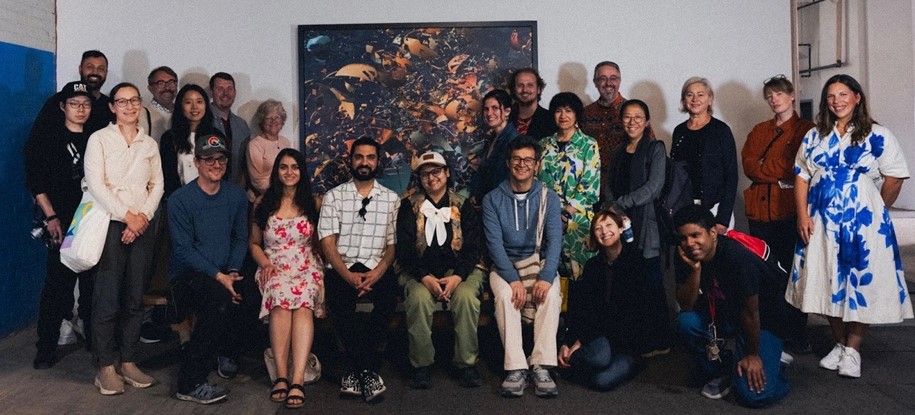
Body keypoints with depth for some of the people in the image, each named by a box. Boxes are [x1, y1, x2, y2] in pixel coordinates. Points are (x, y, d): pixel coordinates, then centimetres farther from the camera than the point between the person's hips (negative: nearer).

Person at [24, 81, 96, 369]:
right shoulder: (46, 134, 4)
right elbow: (35, 181, -1)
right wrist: (51, 217, -7)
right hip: (62, 222, -3)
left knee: (93, 282, 5)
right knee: (58, 283, -3)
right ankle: (46, 348, 7)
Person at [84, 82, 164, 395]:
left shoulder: (150, 144, 14)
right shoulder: (99, 139, 2)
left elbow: (157, 185, 9)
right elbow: (95, 183, -7)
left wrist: (144, 216, -6)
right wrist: (127, 216, -12)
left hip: (142, 227, 4)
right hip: (111, 225, -4)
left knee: (135, 298, 6)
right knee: (108, 298, -3)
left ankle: (128, 362, 16)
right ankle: (105, 367, 6)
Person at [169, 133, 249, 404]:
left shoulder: (237, 196, 8)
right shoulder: (180, 199, -6)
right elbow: (183, 249, -10)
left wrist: (232, 272, -7)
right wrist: (218, 276, -19)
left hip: (225, 274, 5)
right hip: (189, 272, -5)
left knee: (249, 294, -24)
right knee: (221, 298, -34)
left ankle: (224, 351, 10)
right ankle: (190, 383, -24)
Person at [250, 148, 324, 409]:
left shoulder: (312, 204, 14)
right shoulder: (264, 204, 16)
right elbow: (254, 243, 18)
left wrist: (317, 265, -5)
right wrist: (265, 263, 0)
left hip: (307, 267, 0)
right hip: (274, 268, 0)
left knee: (303, 304, -34)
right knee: (281, 299, -35)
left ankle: (297, 379, -42)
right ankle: (282, 376, -34)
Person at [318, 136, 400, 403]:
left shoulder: (391, 199, 13)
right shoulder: (334, 196, 10)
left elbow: (392, 245, 7)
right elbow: (327, 242, 1)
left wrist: (378, 272, -13)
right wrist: (348, 275, -16)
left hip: (377, 268, 1)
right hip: (342, 268, 0)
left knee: (388, 295, -32)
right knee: (340, 301, -33)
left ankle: (359, 371, -20)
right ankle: (369, 370, -23)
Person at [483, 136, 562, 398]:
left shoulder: (549, 198, 3)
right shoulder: (493, 199, 1)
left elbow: (555, 240, -8)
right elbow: (495, 243, -9)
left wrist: (546, 276, -26)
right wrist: (513, 279, -23)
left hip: (540, 262, 1)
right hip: (505, 264, 0)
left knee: (551, 295, -30)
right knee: (505, 295, -32)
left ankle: (542, 366, -28)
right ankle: (516, 368, -30)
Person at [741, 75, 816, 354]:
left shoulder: (806, 130, 3)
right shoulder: (759, 131, 18)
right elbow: (748, 165, 3)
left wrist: (765, 168, -9)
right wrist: (782, 172, -8)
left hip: (790, 209, -4)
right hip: (760, 209, 4)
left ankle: (797, 336, 6)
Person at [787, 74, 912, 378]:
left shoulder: (877, 136, -1)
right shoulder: (814, 137, 9)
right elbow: (801, 177, 6)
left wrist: (877, 214, 1)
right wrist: (803, 215, -4)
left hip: (864, 224, -3)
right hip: (821, 224, 3)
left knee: (862, 283, 0)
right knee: (828, 282, 8)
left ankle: (852, 349, 13)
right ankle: (839, 344, 23)